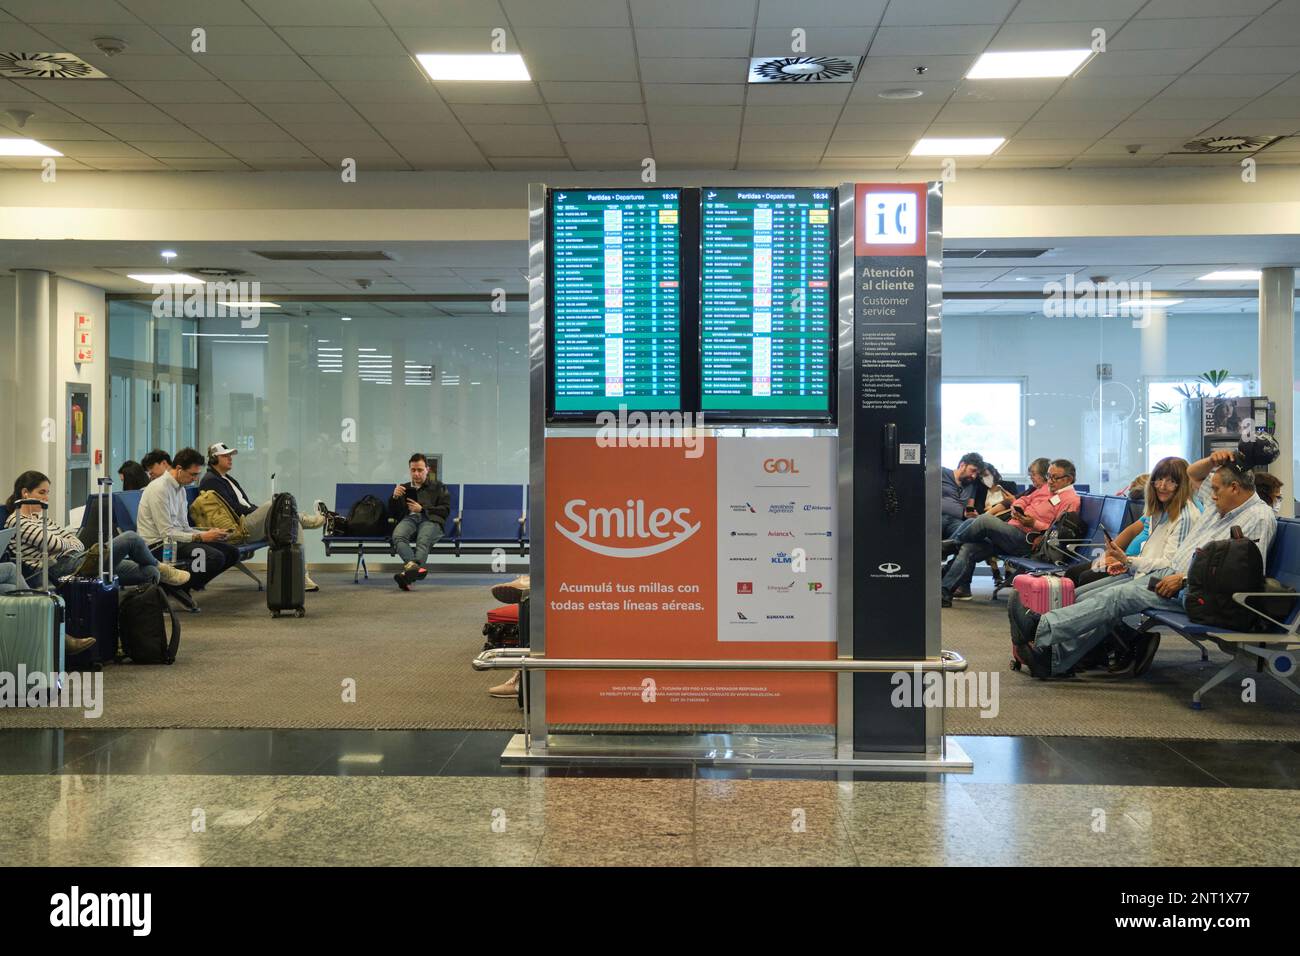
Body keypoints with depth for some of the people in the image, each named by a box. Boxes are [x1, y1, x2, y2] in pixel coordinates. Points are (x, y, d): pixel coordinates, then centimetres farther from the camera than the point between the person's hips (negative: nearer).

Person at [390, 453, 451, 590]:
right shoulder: (404, 488, 34)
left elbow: (446, 510, 11)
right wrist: (394, 497, 6)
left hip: (430, 520, -2)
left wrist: (422, 509, -1)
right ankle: (414, 566, -61)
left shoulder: (438, 487, 26)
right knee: (397, 536, -37)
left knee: (423, 541, -39)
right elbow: (393, 514, 27)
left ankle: (409, 570, -65)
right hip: (409, 519, 2)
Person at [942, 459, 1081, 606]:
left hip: (1026, 541, -9)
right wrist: (1016, 507, 5)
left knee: (985, 519, -22)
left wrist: (1034, 524, -22)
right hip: (1012, 530, 9)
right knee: (968, 549, -4)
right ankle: (945, 591, -6)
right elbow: (1025, 499, 27)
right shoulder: (1046, 486, 21)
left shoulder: (1071, 500, -6)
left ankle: (955, 543, 5)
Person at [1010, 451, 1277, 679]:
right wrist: (1212, 461, 7)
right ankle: (1054, 658, -11)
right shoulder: (1221, 502, 16)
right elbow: (1192, 474, 31)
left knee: (1119, 597, -21)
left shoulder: (1260, 518, -11)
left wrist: (1184, 579, -22)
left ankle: (1040, 628, -25)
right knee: (1114, 596, -7)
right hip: (1170, 572, 9)